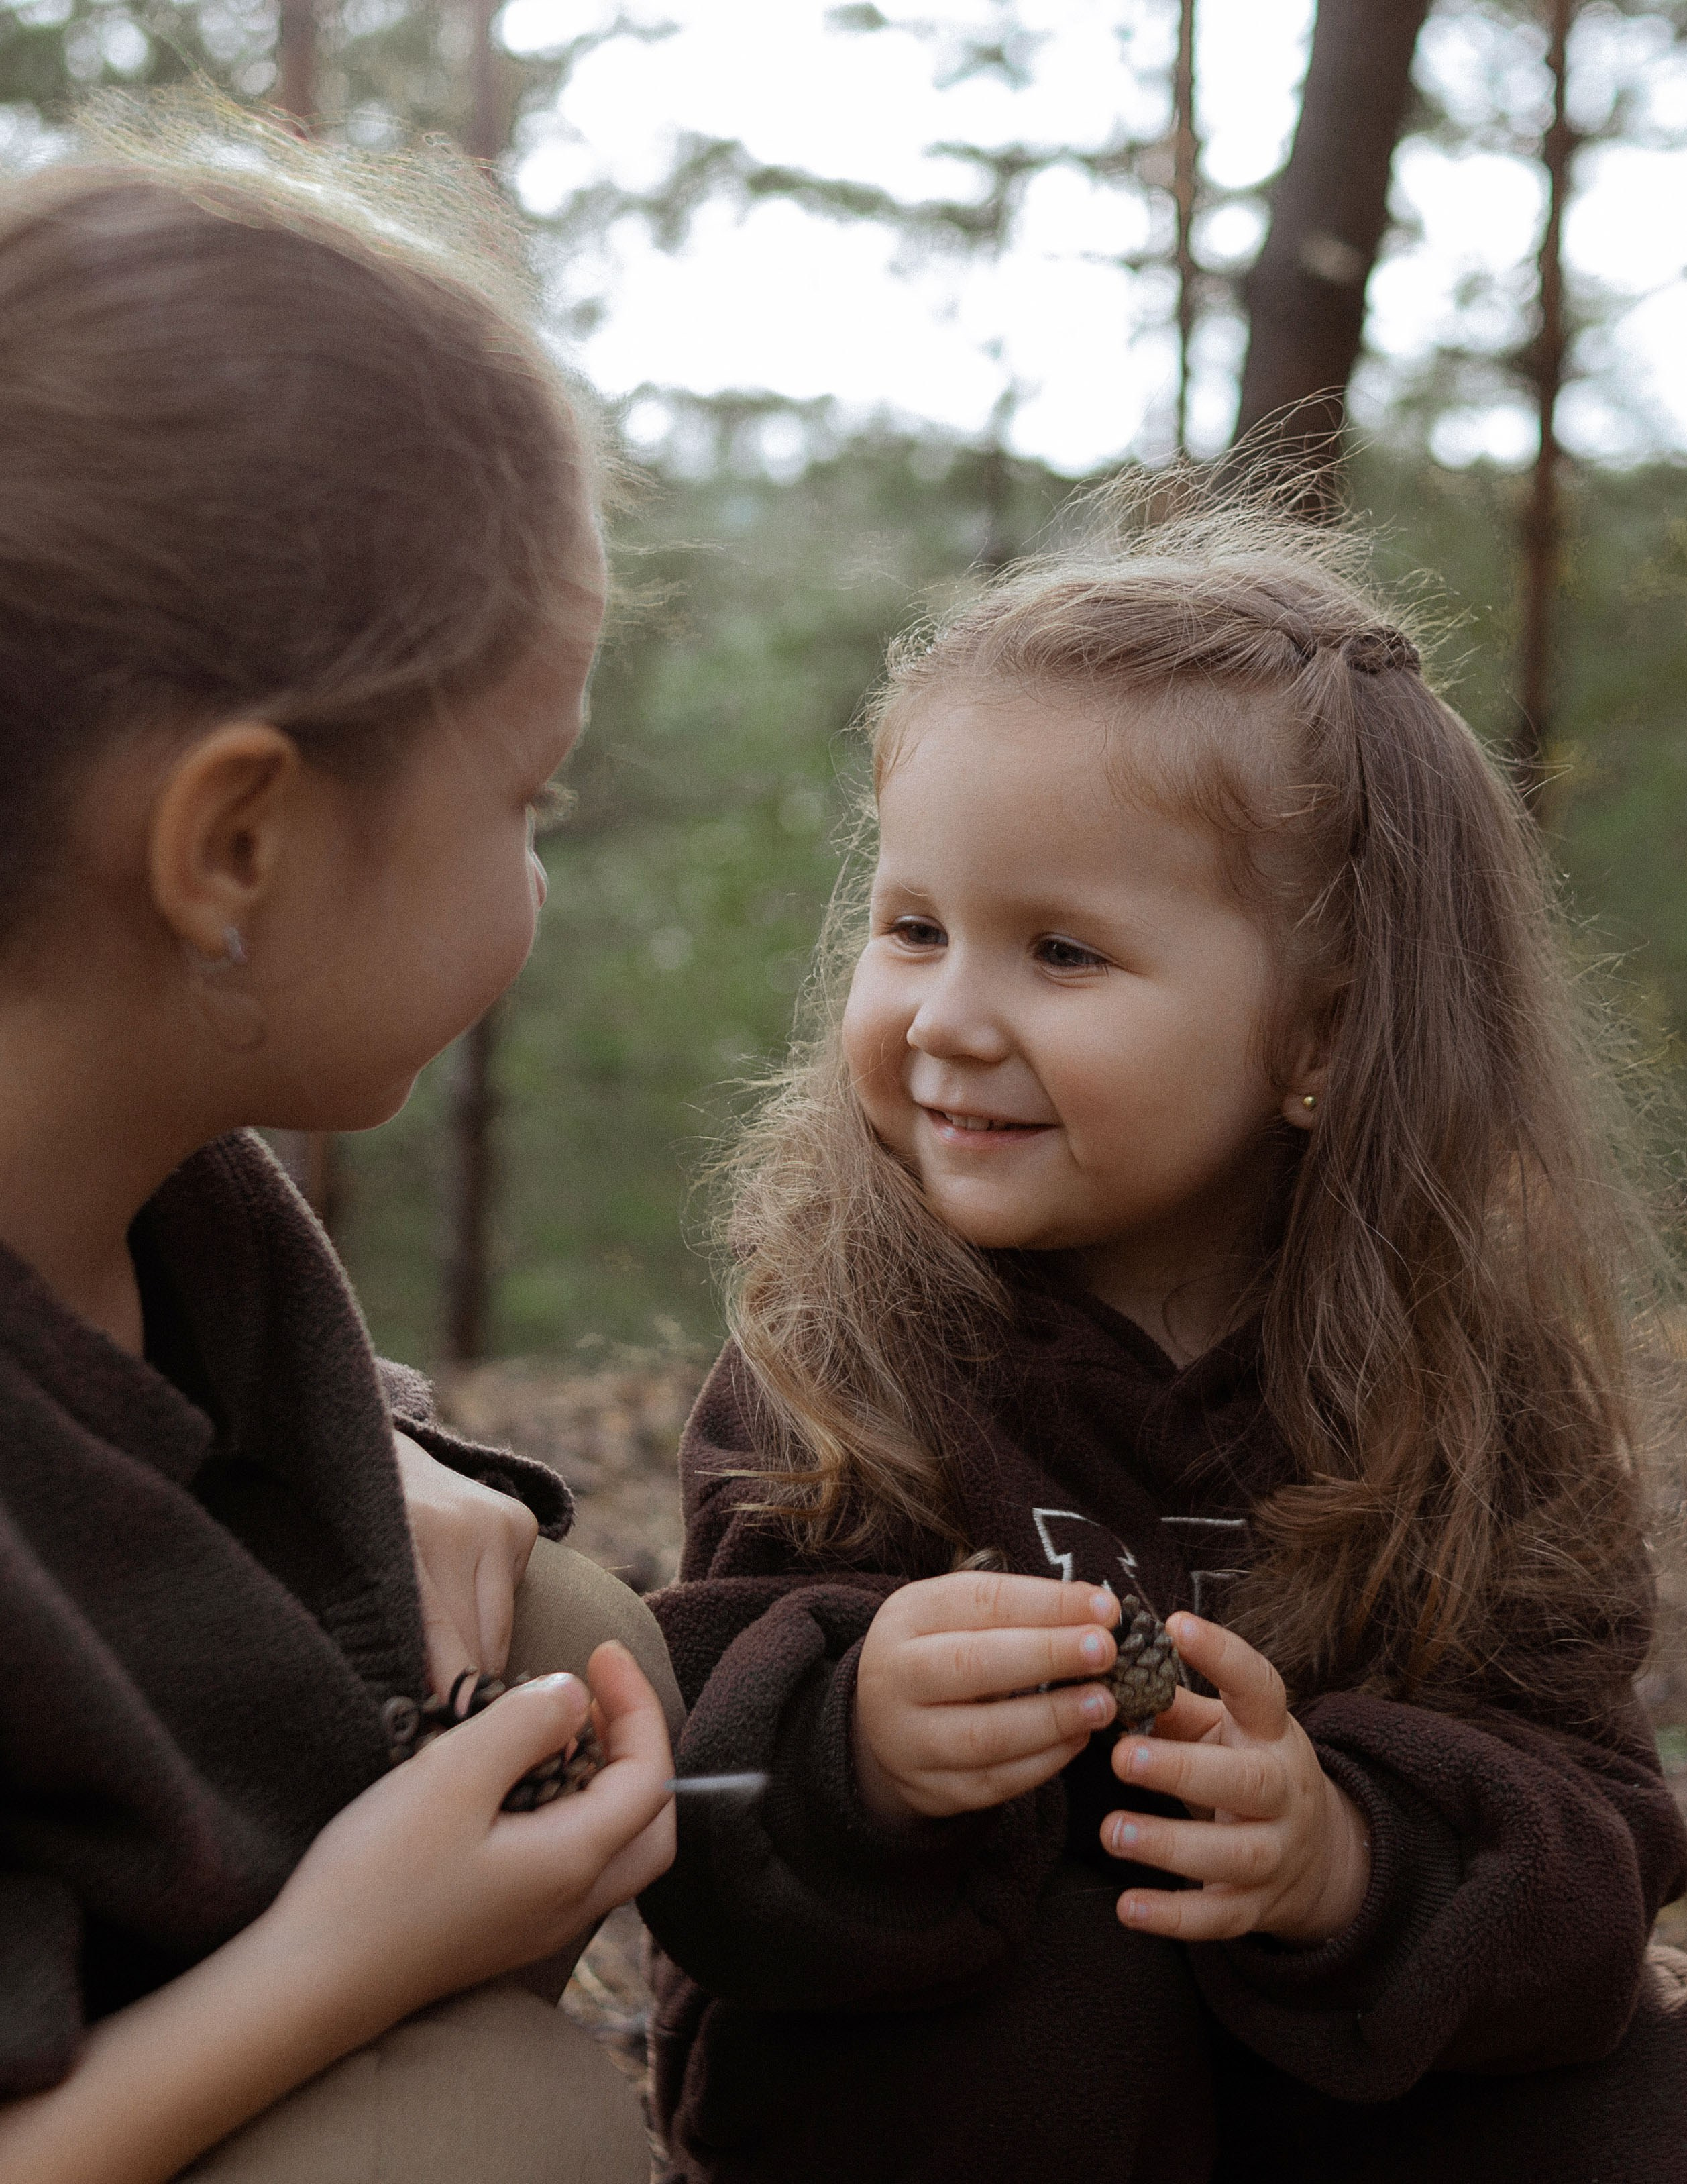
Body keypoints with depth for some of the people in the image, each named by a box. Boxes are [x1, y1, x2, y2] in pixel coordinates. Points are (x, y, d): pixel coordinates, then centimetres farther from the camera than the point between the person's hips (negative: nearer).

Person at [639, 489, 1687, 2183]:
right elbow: (699, 1850, -18)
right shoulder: (827, 1360, -12)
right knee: (1062, 2012, -31)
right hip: (901, 2045, -1)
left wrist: (1346, 1854, -35)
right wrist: (853, 1752, -41)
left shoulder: (1486, 1387, -9)